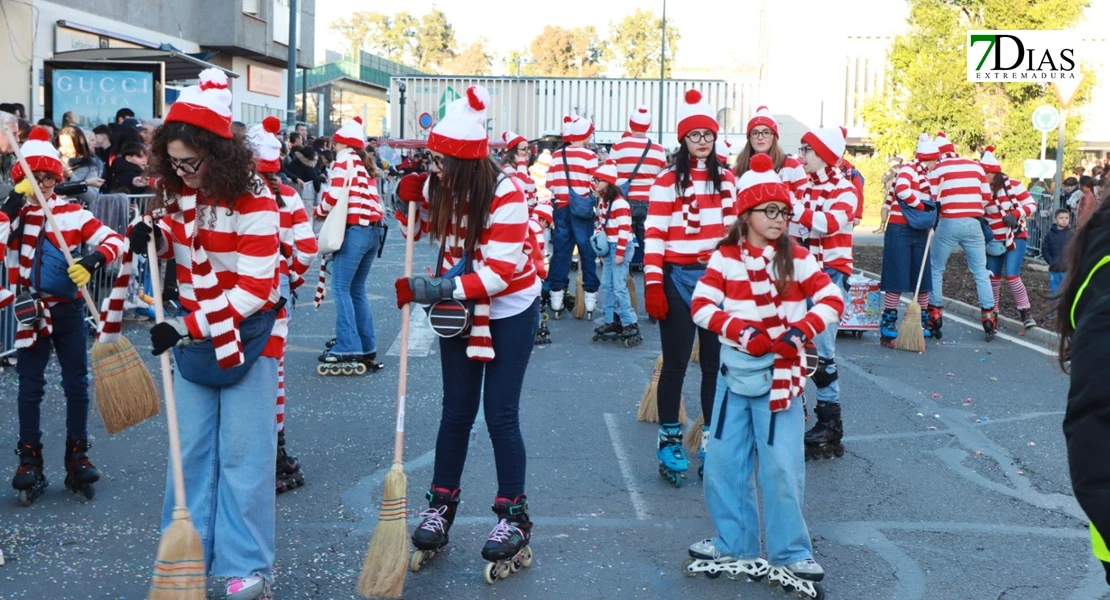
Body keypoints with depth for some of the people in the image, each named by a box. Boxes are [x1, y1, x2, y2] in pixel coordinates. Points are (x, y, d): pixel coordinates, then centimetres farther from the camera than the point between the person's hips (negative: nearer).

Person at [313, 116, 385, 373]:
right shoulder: (366, 166, 21)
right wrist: (329, 211, 12)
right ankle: (367, 347, 12)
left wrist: (318, 212, 5)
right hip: (373, 229, 8)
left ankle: (348, 347, -10)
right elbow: (362, 198, 14)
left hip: (354, 229, -8)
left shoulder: (344, 159, -2)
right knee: (357, 290, 13)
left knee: (341, 287, -5)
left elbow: (335, 195, -13)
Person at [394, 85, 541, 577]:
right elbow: (419, 230, 13)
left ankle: (513, 514, 12)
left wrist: (431, 289, -35)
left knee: (500, 415, -2)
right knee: (457, 410, 10)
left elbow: (498, 272, -30)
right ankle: (441, 504, 22)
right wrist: (409, 200, -10)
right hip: (458, 309, 5)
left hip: (510, 312, -5)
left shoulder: (506, 195, -25)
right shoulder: (438, 186, -8)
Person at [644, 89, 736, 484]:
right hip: (678, 278, -3)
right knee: (675, 364, 3)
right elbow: (654, 236, -7)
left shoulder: (727, 180, 10)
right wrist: (653, 286, -13)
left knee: (715, 363, 8)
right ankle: (669, 441, 13)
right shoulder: (667, 182, -3)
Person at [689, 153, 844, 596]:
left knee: (781, 466, -1)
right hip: (735, 372, 2)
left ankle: (792, 555, 12)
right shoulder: (725, 257, -2)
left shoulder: (797, 259, -4)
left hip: (780, 375, -2)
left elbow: (833, 300, -4)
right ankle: (733, 544, 23)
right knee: (723, 462, 7)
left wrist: (802, 330, -20)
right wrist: (740, 330, -21)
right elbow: (701, 305, -7)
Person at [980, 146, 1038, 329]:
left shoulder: (1012, 185, -13)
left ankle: (1025, 311, -3)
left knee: (1012, 276, -15)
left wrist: (1015, 214, -26)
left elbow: (1031, 205, -9)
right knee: (993, 277, 9)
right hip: (994, 241, 4)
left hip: (1015, 237, -4)